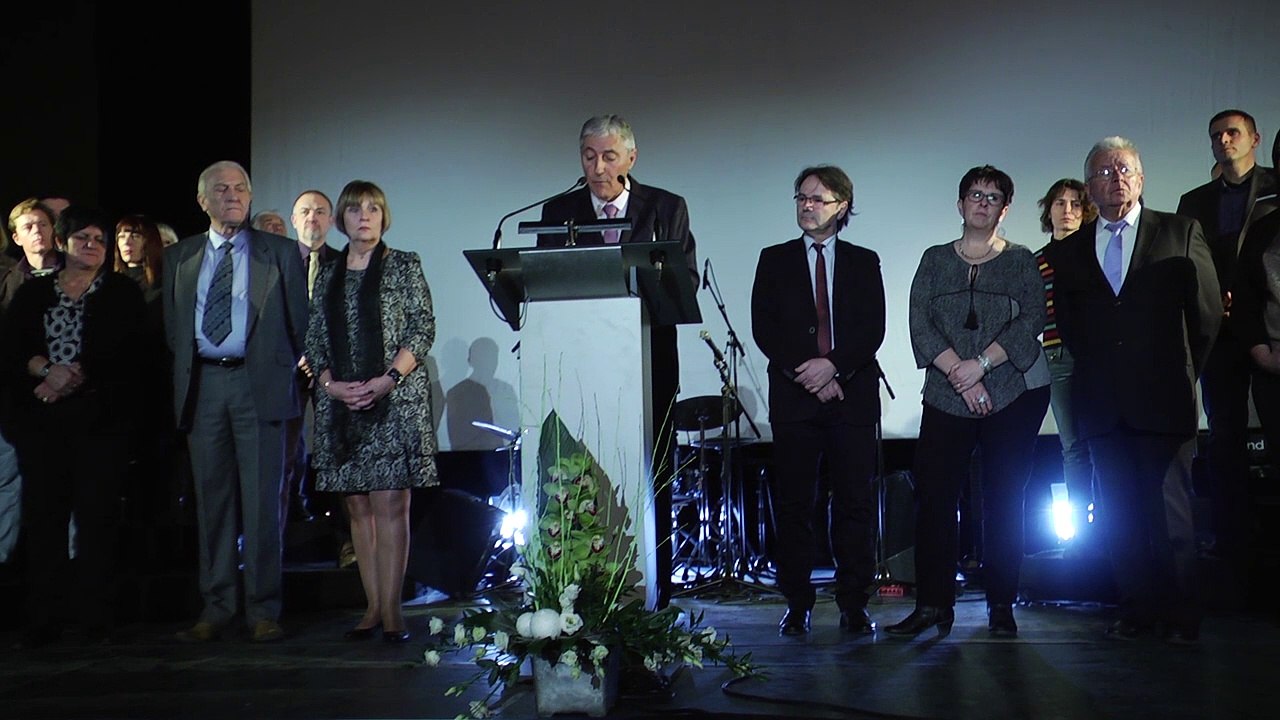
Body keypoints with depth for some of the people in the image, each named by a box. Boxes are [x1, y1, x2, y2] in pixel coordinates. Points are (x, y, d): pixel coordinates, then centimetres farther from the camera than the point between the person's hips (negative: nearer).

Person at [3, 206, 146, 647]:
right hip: (41, 420, 2)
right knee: (43, 514, 0)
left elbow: (125, 355, -5)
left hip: (100, 418, -2)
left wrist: (73, 379, -14)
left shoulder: (123, 293, 8)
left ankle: (96, 619, 1)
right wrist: (46, 369, -13)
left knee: (97, 514, -4)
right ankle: (41, 621, 5)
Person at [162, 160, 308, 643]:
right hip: (202, 384, 3)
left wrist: (292, 369, 1)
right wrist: (185, 377, 7)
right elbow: (172, 326, 17)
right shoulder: (179, 257, 15)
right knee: (211, 499, 6)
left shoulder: (280, 252, 8)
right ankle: (216, 608, 14)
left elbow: (300, 320, 8)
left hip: (259, 384, -2)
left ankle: (262, 610, 4)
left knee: (262, 500, -2)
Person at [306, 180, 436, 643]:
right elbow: (313, 341, 14)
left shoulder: (404, 266, 5)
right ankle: (373, 606, 10)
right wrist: (331, 384, -4)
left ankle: (392, 610, -8)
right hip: (341, 404, 4)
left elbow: (423, 329, -2)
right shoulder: (327, 276, 16)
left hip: (395, 401, -4)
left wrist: (388, 379, -14)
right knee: (358, 507, 5)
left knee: (391, 505, -9)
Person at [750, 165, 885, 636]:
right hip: (793, 397, 0)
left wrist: (834, 365, -14)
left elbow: (873, 329, 1)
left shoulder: (864, 262, 12)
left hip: (853, 395, 0)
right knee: (793, 504, 1)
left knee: (855, 502, 0)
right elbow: (763, 328, 2)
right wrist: (804, 371, -10)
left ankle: (854, 605, 8)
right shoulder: (775, 260, 11)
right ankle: (797, 604, 9)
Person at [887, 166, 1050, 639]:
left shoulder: (1020, 261, 9)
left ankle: (1001, 607, 8)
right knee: (933, 498, -7)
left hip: (1014, 395, -1)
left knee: (1005, 502, 0)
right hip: (947, 399, 1)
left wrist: (981, 363, -13)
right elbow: (921, 325, 2)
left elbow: (1032, 321, -3)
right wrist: (959, 376, -10)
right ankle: (932, 605, -1)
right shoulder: (935, 261, 13)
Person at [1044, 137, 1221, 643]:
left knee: (1170, 514, -3)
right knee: (1119, 516, 5)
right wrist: (1097, 370, 8)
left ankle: (1180, 617, 8)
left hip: (1162, 400, -3)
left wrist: (1180, 373, 8)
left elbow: (1207, 313, 6)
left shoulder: (1181, 234, 5)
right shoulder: (1066, 251, 11)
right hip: (1102, 405, 3)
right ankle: (1137, 611, 14)